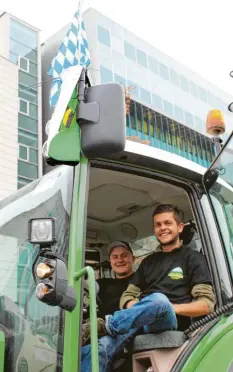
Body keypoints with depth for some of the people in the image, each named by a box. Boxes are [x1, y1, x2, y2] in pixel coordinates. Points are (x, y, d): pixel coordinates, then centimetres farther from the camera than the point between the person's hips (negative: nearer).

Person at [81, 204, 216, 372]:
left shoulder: (193, 258, 9)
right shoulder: (148, 262, 25)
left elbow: (207, 304, 0)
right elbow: (128, 296, 20)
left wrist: (168, 308, -13)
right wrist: (137, 309, -5)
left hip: (172, 321, -4)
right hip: (142, 322, 4)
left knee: (158, 300, -39)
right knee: (101, 348, -28)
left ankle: (104, 325, -21)